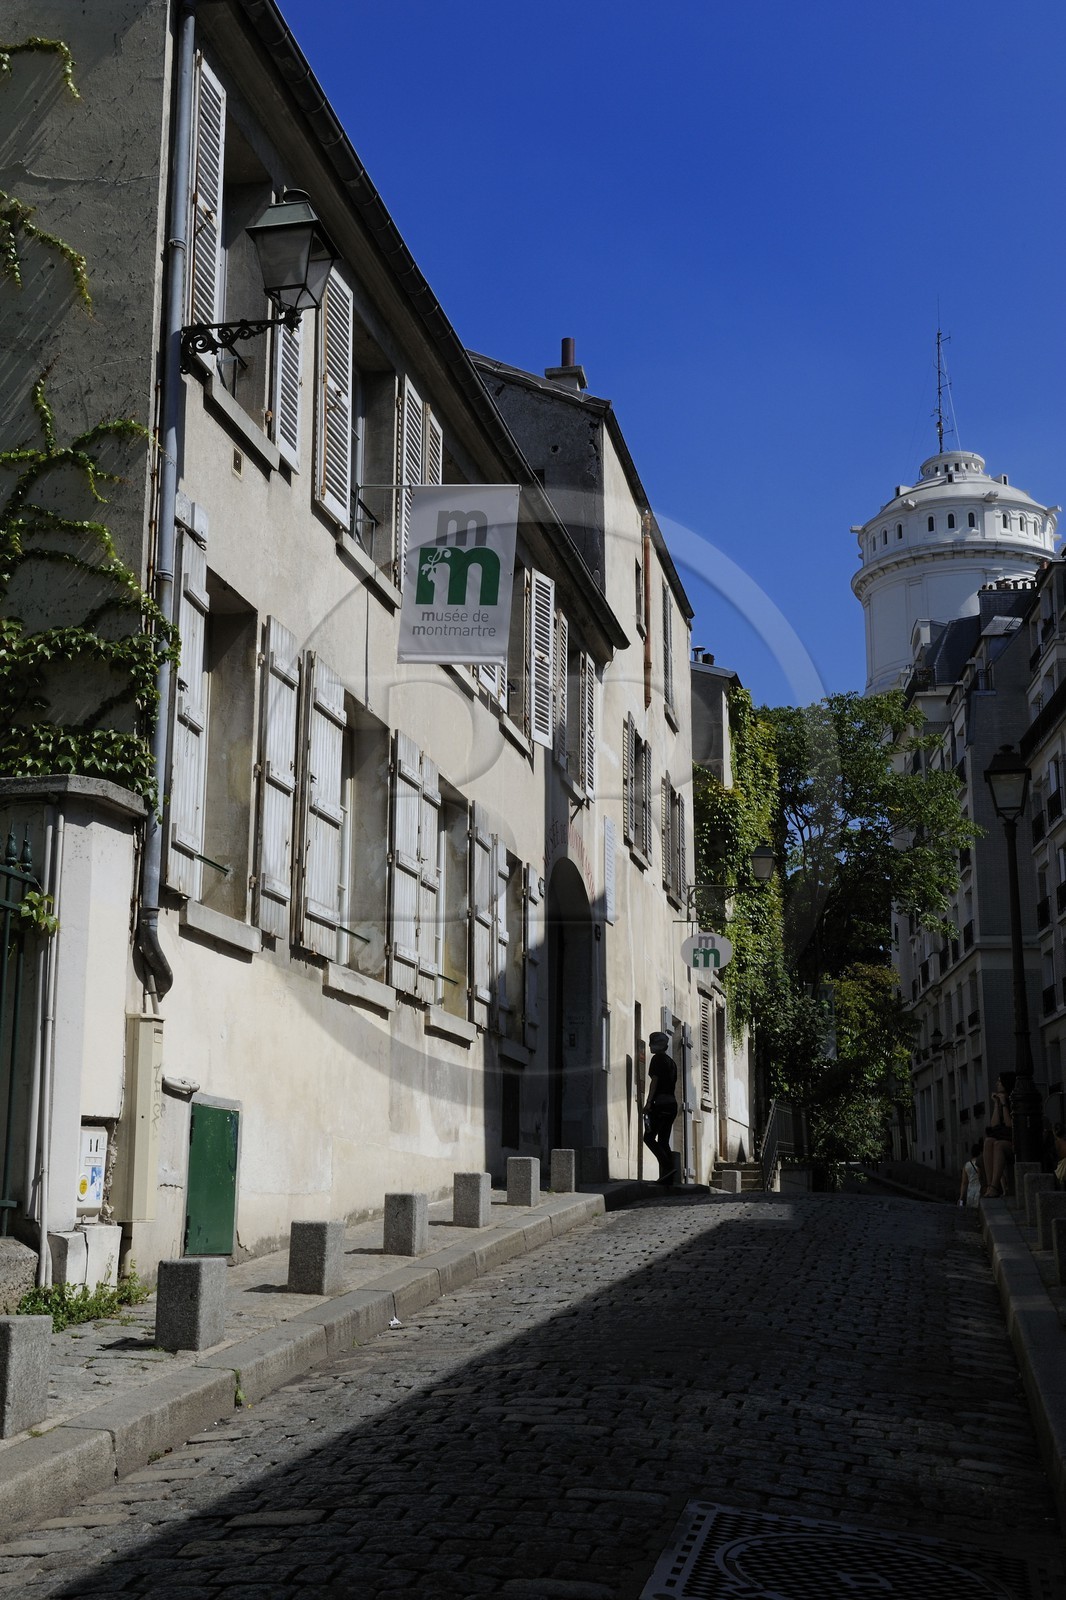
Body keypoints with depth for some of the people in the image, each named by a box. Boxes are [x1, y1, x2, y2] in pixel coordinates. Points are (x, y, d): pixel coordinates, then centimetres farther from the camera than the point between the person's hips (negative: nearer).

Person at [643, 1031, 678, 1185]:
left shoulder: (657, 1059, -3)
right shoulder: (671, 1061, 20)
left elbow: (654, 1081, -11)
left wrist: (648, 1102, -14)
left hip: (660, 1102, -8)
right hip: (672, 1103, 8)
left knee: (649, 1137, -7)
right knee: (664, 1140, 8)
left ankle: (667, 1167, -22)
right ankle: (667, 1176, 1)